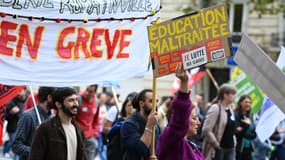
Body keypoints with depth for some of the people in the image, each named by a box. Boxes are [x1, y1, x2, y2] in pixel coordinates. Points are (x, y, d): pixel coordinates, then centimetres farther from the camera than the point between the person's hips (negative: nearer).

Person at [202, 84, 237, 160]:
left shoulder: (230, 109, 11)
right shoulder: (215, 109, -14)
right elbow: (206, 130, -20)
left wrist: (234, 141, 13)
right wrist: (216, 144, -16)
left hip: (230, 148, 7)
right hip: (218, 149, -7)